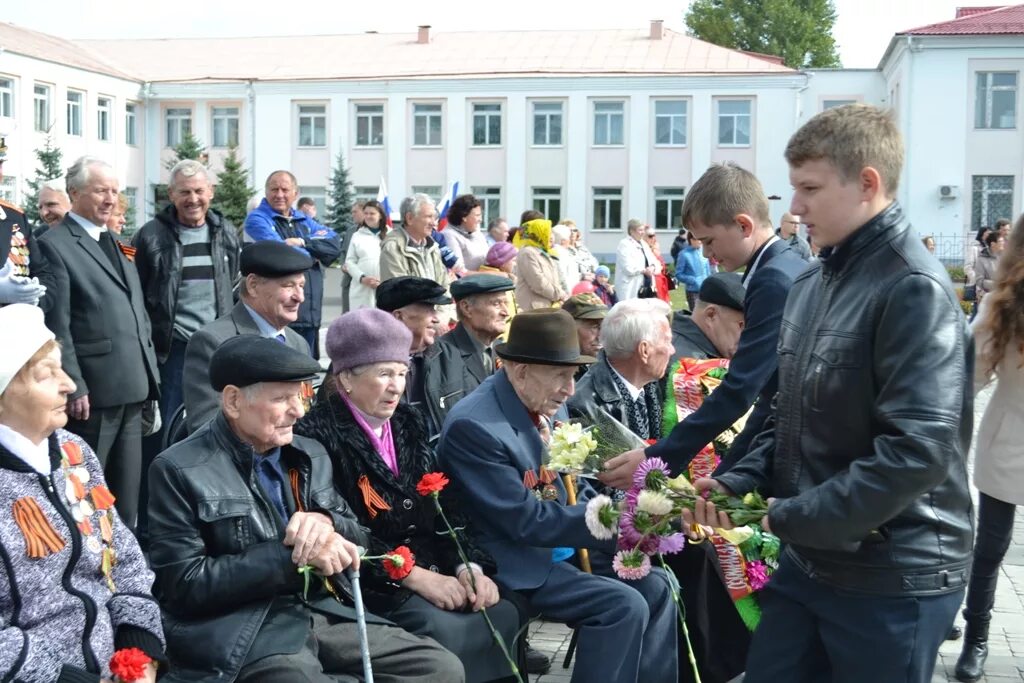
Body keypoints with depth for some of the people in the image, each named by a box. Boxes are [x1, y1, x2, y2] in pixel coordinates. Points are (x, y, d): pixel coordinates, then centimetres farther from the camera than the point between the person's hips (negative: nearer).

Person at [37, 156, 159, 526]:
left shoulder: (117, 243, 18)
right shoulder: (55, 245, -7)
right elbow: (56, 324, -13)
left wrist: (149, 374, 15)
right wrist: (74, 388, -17)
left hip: (132, 389, 8)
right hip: (93, 392, -8)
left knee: (128, 488, 14)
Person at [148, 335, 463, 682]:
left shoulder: (310, 455, 13)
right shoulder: (179, 471, -6)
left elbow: (360, 540, 18)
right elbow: (185, 584, -11)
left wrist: (328, 524, -8)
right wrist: (297, 555, -17)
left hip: (326, 612, 6)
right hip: (241, 632, -6)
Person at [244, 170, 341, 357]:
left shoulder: (304, 221, 17)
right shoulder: (257, 220, -3)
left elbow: (335, 245, 3)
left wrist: (303, 242, -11)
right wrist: (313, 254, -1)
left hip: (310, 315, 7)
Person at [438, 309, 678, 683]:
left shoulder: (548, 406, 2)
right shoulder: (473, 425, -24)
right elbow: (526, 521, -24)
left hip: (566, 547, 8)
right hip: (516, 562, -8)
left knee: (655, 584, -2)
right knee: (624, 605, -20)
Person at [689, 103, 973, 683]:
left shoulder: (914, 289, -17)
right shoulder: (813, 283, 10)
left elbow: (918, 450, -26)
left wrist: (790, 518, -21)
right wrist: (739, 483, -1)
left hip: (892, 577, -8)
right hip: (809, 560, 8)